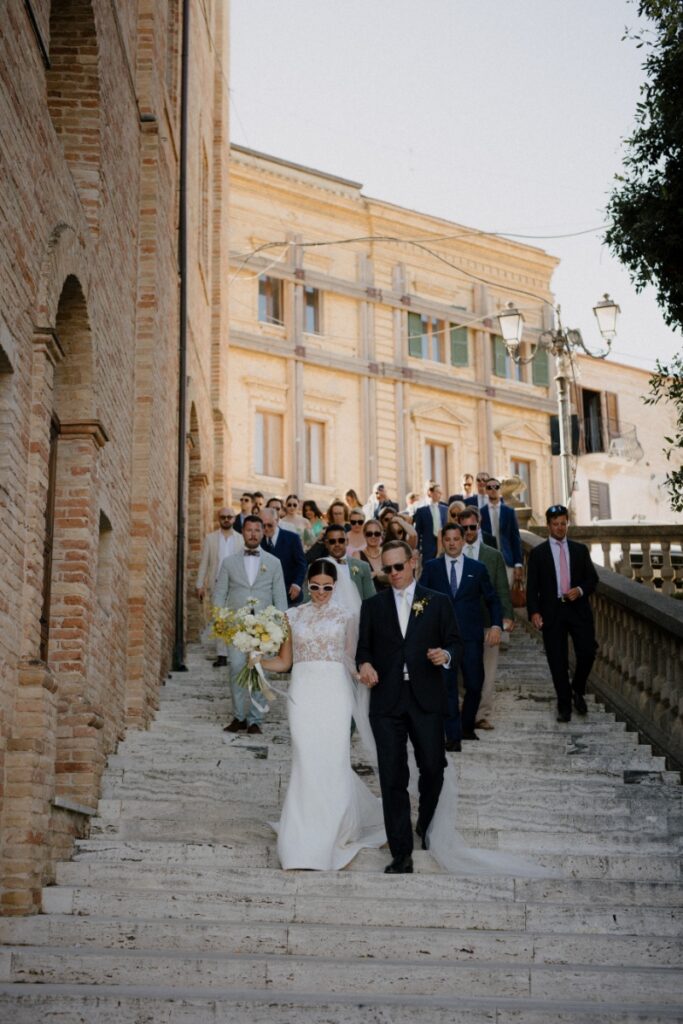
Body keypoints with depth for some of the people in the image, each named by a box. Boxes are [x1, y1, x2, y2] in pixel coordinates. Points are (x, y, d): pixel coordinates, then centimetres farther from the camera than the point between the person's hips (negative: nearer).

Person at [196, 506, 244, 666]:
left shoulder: (241, 539, 4)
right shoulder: (210, 538, 6)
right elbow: (204, 562, 6)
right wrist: (200, 585, 2)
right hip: (216, 584, 1)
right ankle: (221, 654, 4)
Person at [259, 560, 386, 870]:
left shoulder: (346, 617, 7)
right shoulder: (293, 616, 11)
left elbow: (351, 660, 6)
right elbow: (284, 662, 11)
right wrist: (258, 661, -6)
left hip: (334, 694, -1)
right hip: (303, 694, 1)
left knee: (333, 762, -3)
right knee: (307, 762, -4)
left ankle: (335, 831, 16)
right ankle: (310, 836, 6)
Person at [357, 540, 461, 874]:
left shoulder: (438, 602, 9)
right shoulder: (372, 606, 12)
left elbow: (454, 643, 7)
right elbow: (363, 647, 11)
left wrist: (446, 655, -14)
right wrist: (364, 664, -10)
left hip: (426, 698, 0)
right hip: (387, 700, 1)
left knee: (432, 768, 4)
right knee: (392, 778, -1)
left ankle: (426, 827, 34)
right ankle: (401, 855, 3)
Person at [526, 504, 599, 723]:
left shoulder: (580, 550, 11)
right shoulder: (538, 553, 5)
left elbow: (592, 578, 11)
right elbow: (532, 587, 1)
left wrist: (580, 590, -10)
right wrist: (534, 612, -12)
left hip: (578, 608, 1)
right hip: (552, 612, -1)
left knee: (587, 653, -8)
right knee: (558, 662, 1)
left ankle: (578, 690, 18)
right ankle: (564, 705, 12)